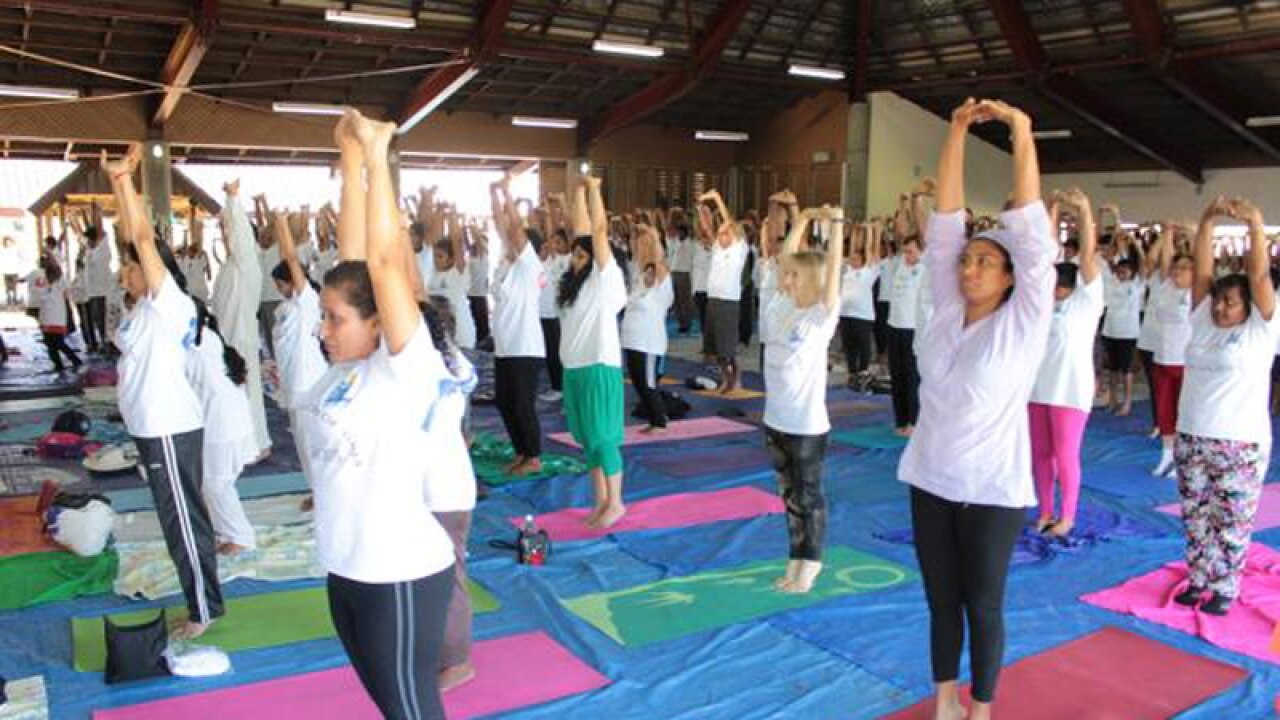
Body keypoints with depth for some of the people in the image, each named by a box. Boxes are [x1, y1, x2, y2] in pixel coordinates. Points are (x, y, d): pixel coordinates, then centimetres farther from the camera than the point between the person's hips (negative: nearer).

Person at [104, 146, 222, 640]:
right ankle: (198, 596, 27)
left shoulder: (169, 303, -14)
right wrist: (115, 182, 10)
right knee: (178, 518, 16)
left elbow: (144, 238, -20)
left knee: (183, 520, 0)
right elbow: (131, 236, 12)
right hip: (153, 427, 9)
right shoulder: (145, 306, 9)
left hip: (171, 430, -9)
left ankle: (205, 608, 10)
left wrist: (125, 178, -17)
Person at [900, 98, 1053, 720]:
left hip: (991, 489, -4)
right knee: (940, 599, 16)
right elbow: (945, 223, -3)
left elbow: (1031, 232, -16)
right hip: (930, 480, 4)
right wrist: (957, 133, -8)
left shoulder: (1024, 320, -8)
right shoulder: (946, 311, 1)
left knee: (984, 605, 10)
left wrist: (1022, 136, -18)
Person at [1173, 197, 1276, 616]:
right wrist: (1207, 222, -10)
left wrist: (1255, 224, -25)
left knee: (1231, 521, 6)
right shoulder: (1203, 322, 6)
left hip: (1241, 443, -4)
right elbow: (1203, 270, 0)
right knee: (1196, 517, 13)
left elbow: (1260, 275, -15)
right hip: (1191, 438, 4)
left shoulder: (1259, 329, -4)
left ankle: (1225, 588, 19)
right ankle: (1199, 579, 26)